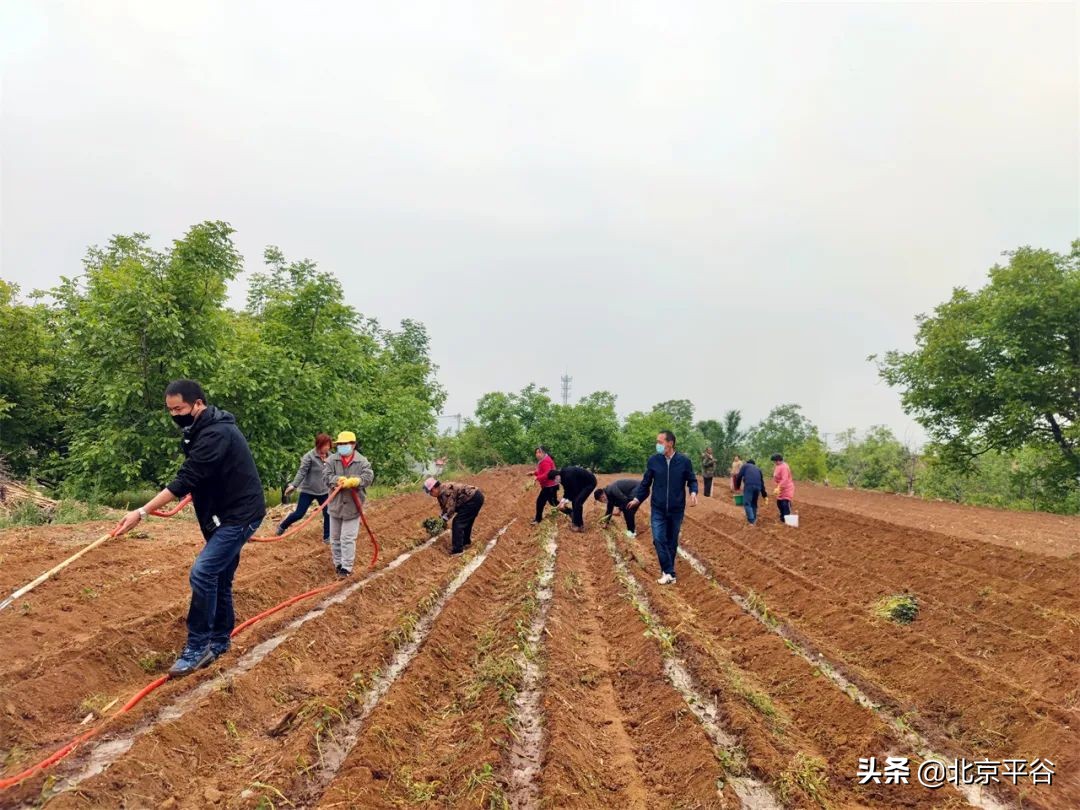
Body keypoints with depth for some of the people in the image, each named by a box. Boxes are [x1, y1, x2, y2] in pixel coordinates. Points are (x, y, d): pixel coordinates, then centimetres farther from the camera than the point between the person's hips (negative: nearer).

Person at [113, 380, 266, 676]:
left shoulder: (215, 434, -23)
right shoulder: (203, 429, 10)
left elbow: (185, 480, -28)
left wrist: (142, 512, -29)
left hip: (240, 514, -10)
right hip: (227, 513, 10)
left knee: (203, 573, -17)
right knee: (219, 579, 15)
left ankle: (197, 648, -8)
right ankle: (219, 642, 27)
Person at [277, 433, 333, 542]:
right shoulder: (309, 456, -16)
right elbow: (301, 472, -20)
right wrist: (294, 485, -30)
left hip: (324, 491, 4)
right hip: (308, 490, -4)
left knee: (328, 514, 2)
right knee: (299, 514, 1)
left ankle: (327, 537, 17)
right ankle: (282, 526, 28)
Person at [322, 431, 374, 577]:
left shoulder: (362, 462, -7)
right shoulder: (331, 460, -1)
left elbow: (368, 477, -20)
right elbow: (326, 476, -12)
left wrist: (352, 481, -36)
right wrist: (338, 480, -31)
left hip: (352, 506, -3)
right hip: (335, 505, 4)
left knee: (348, 538, -3)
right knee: (335, 538, 15)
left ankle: (346, 567, 5)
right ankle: (338, 563, 30)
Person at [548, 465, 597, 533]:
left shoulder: (568, 476, -32)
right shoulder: (563, 474, -3)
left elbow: (575, 490, -27)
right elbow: (568, 489, 4)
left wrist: (567, 501, -20)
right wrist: (564, 499, -9)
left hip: (589, 483, -10)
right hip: (582, 483, 10)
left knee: (577, 502, -14)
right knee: (574, 501, 7)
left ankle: (579, 526, -5)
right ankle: (575, 522, 18)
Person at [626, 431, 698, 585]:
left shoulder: (684, 461, -9)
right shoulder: (653, 460, -5)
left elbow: (692, 480, 4)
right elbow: (646, 482, 6)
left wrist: (693, 492, -16)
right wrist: (637, 498, 5)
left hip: (676, 510, 0)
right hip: (658, 509, 0)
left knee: (672, 542, 11)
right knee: (659, 539, -11)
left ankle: (667, 571, 25)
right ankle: (669, 573, -6)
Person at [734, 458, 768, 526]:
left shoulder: (745, 466, 23)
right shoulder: (758, 468, 33)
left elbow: (739, 476, 11)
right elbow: (762, 482, 31)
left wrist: (737, 487, 22)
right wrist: (764, 495, 32)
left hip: (749, 485, -5)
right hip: (758, 486, 5)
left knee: (747, 503, -4)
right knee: (754, 503, 19)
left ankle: (751, 521, -14)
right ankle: (754, 519, 23)